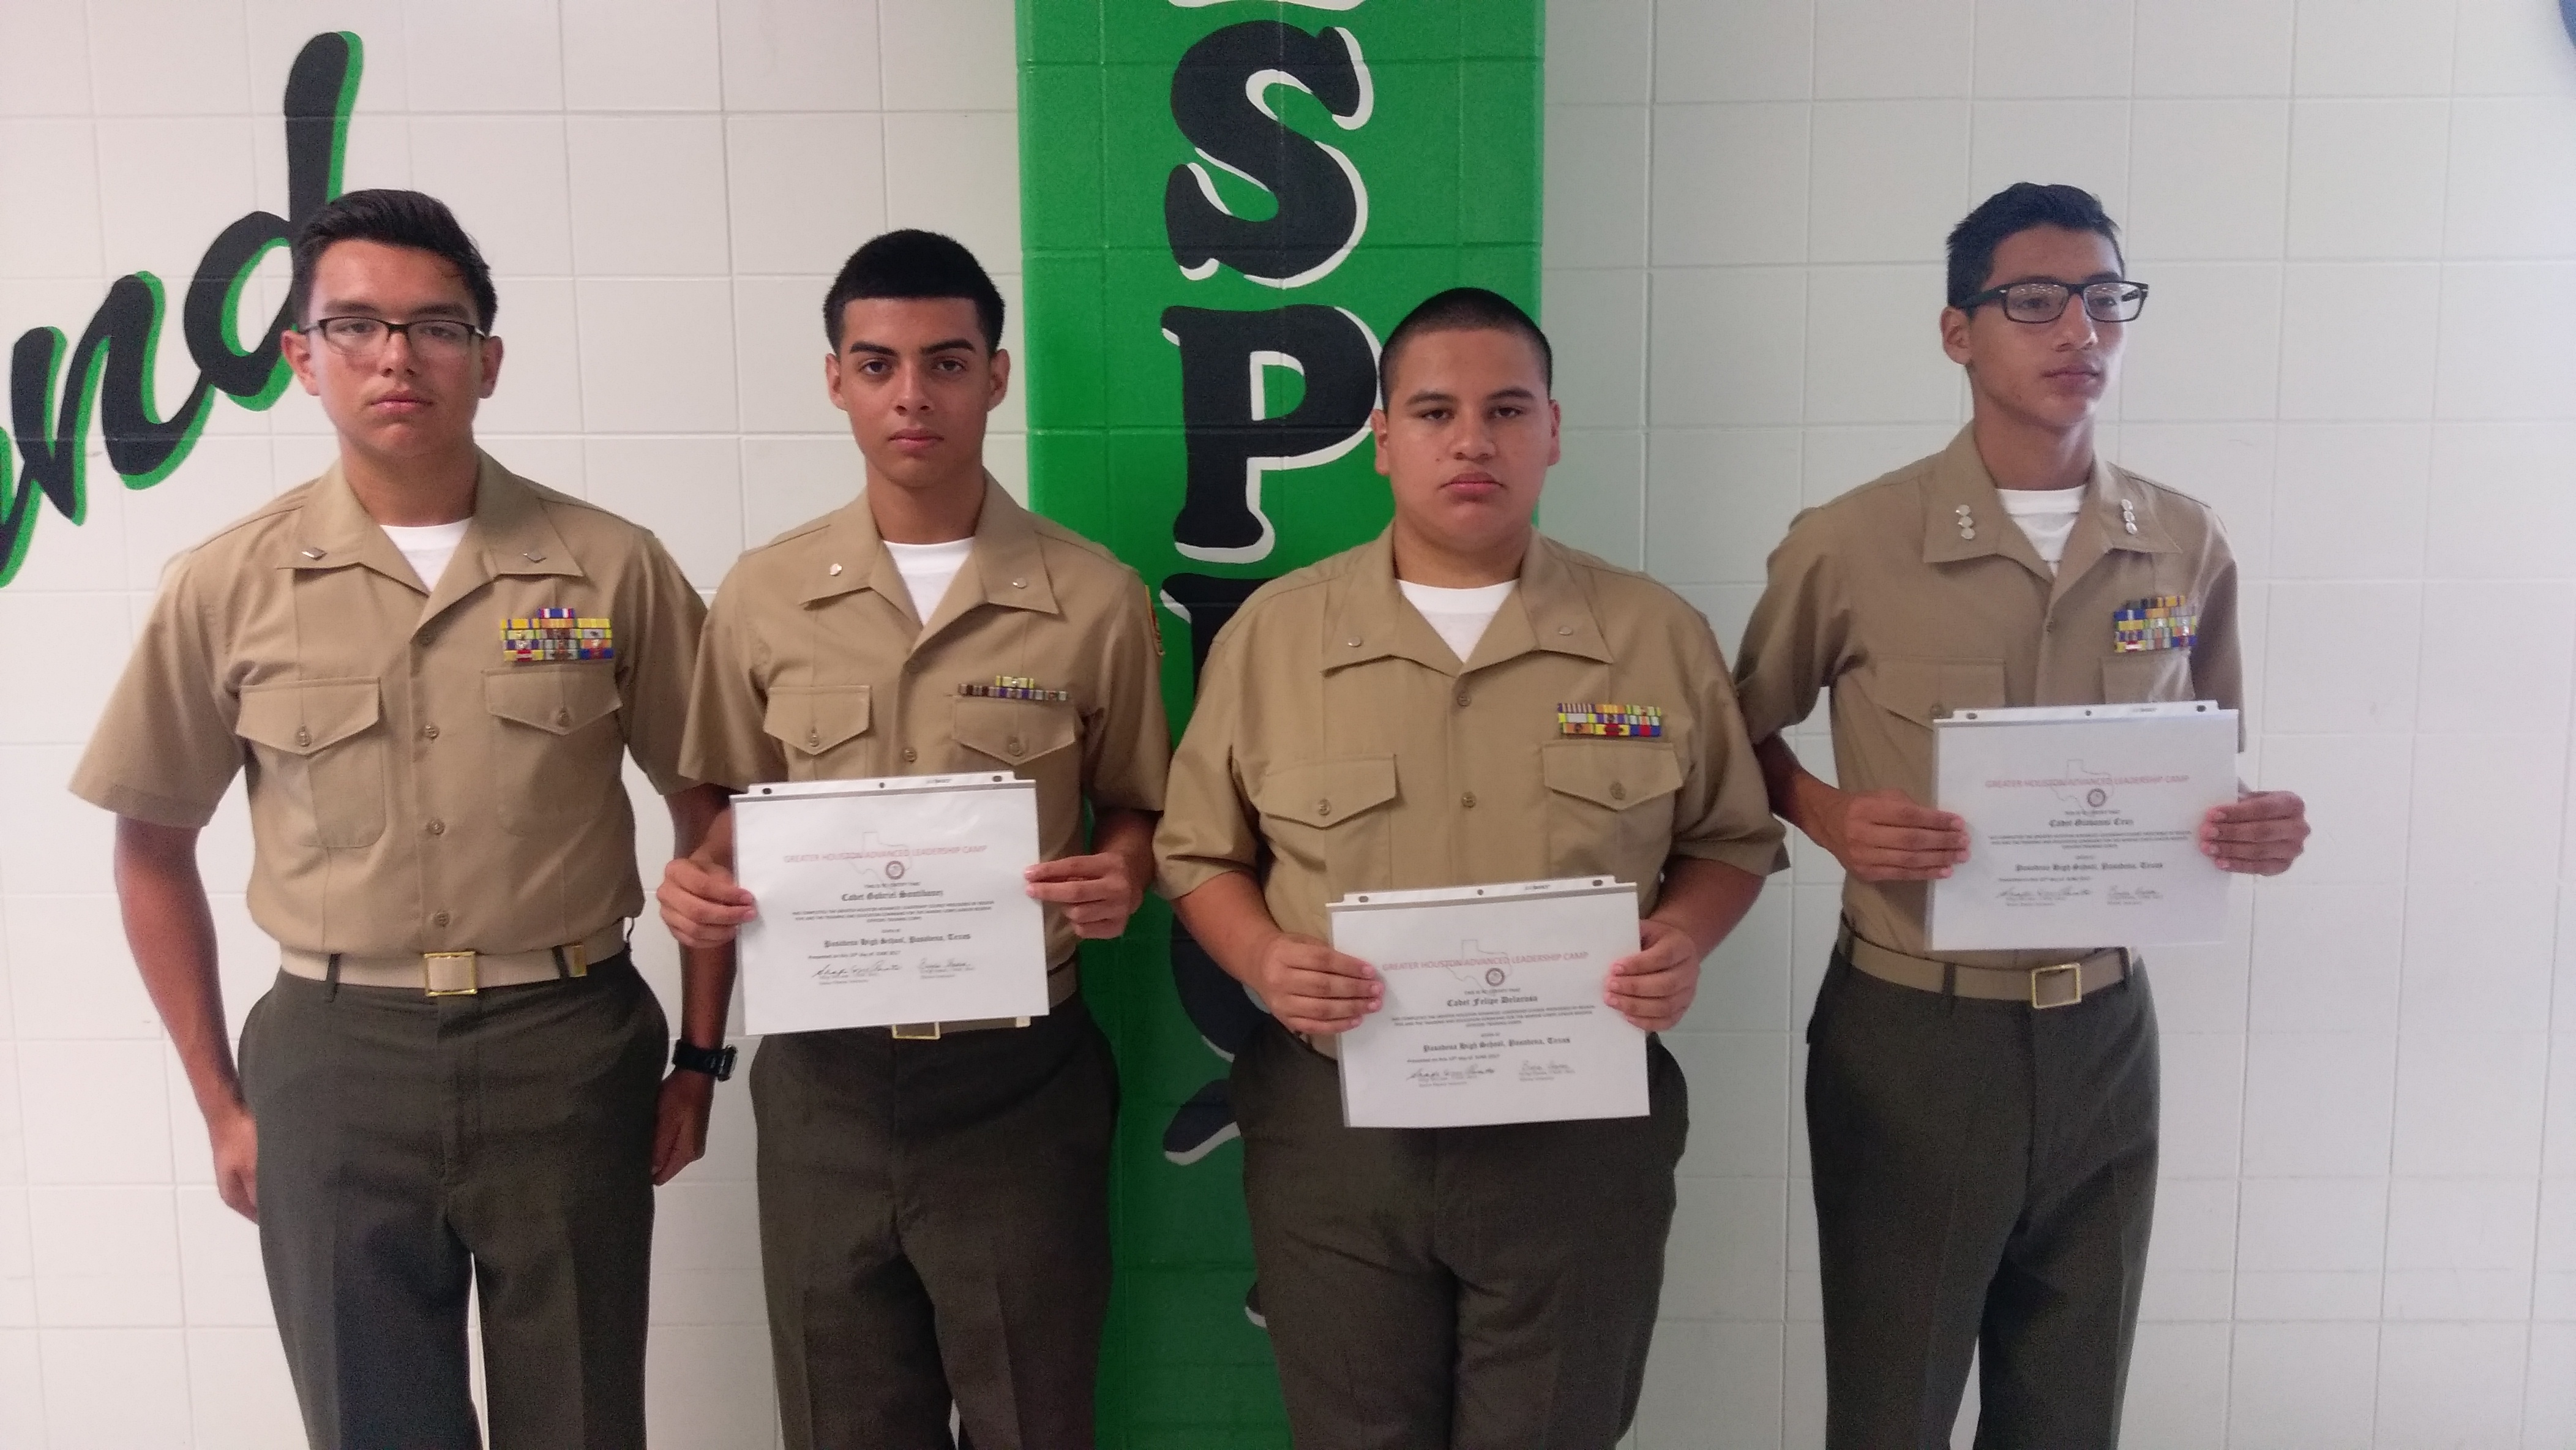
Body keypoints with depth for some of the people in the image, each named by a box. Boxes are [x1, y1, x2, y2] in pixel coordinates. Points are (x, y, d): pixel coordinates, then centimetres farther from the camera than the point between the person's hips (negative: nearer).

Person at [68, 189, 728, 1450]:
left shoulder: (611, 567, -3)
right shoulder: (226, 588, 0)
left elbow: (710, 813, 4)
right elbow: (153, 844, 9)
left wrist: (700, 1058, 3)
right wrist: (219, 1100, 8)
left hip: (570, 1047, 0)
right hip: (331, 1058, 1)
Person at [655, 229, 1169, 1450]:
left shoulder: (1092, 597, -6)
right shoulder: (763, 595, 1)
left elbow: (1133, 809, 6)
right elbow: (741, 806, 12)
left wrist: (1118, 879, -16)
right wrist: (701, 880, -9)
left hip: (1019, 1082, -2)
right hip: (824, 1079, 2)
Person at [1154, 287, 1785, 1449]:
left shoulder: (1656, 633, 0)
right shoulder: (1272, 630, -1)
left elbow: (1731, 837, 9)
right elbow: (1198, 852, 5)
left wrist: (1684, 938, -11)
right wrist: (1263, 959, -14)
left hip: (1581, 1131, 0)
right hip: (1334, 1128, 0)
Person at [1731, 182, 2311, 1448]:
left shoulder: (2186, 546, 2)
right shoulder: (1850, 545, -10)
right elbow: (1743, 734, 3)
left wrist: (2256, 826, -7)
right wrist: (1833, 819, -15)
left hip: (2104, 1030, 4)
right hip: (1910, 1034, -3)